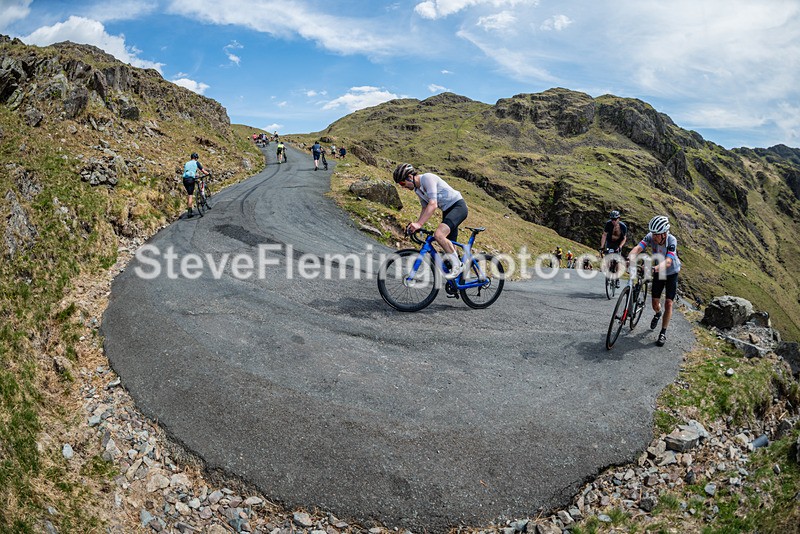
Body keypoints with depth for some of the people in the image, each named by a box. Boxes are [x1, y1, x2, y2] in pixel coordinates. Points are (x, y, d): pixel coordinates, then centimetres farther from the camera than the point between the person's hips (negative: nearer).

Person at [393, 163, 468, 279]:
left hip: (458, 206, -10)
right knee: (450, 247, 10)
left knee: (438, 235, -29)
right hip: (447, 210, 10)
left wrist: (419, 224, -38)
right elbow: (425, 208, 17)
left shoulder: (427, 178, -21)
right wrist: (415, 224, 3)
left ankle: (457, 265, -14)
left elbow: (433, 204, -31)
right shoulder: (417, 188, 7)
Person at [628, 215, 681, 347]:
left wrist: (654, 268, -63)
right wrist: (631, 258, -61)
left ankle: (663, 333, 4)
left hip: (671, 273, -3)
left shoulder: (672, 241, -33)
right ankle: (657, 314, 43)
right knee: (655, 303, 6)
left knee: (668, 303, -9)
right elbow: (638, 248, -39)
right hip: (658, 272, 3)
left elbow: (668, 262, -45)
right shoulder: (650, 237, -24)